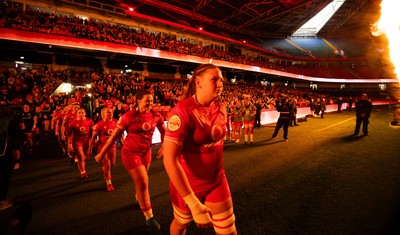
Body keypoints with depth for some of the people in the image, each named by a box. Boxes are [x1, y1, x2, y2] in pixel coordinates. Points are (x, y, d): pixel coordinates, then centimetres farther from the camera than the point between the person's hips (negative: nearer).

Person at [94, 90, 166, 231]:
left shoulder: (156, 116, -8)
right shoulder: (129, 116, -19)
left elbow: (164, 131, 9)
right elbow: (115, 135, -13)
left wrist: (163, 147, 1)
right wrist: (102, 153, -9)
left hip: (146, 151, 5)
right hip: (130, 152, -4)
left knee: (141, 181, 22)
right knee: (143, 183, -7)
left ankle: (139, 198, 55)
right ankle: (149, 218, 10)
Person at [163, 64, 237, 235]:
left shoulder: (221, 108, -5)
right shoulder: (182, 111, -26)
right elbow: (169, 160, -31)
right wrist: (194, 204, -31)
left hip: (217, 180, 5)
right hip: (187, 183, -4)